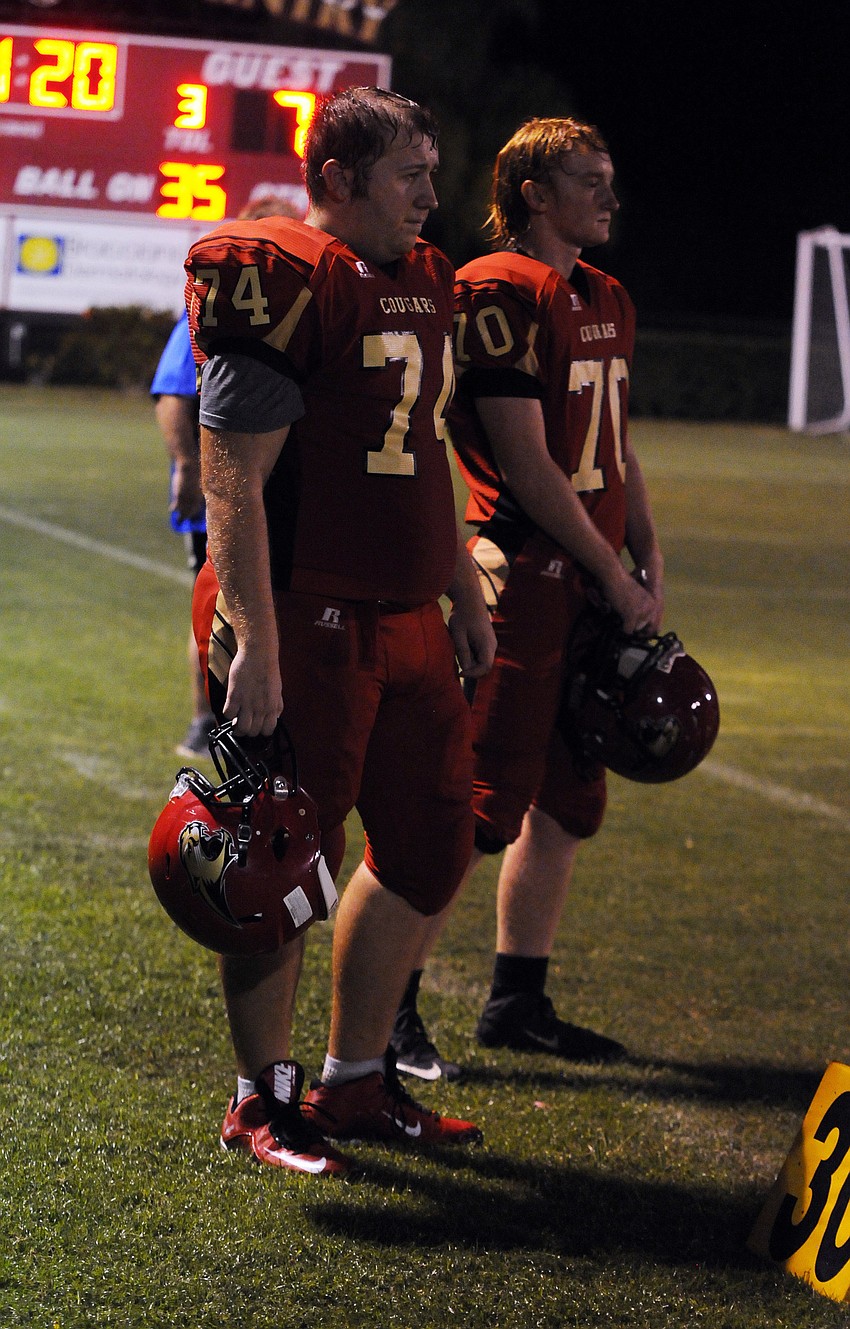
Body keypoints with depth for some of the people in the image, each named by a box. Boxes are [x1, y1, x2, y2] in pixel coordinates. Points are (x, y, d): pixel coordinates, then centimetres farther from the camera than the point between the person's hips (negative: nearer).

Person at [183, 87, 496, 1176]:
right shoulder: (284, 282, -15)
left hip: (406, 621, 9)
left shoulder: (421, 283, 14)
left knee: (429, 848, 13)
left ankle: (356, 1083, 27)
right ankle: (262, 1101, 17)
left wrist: (464, 594, 23)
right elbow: (232, 483, -18)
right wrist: (253, 645, -23)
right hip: (307, 627, -9)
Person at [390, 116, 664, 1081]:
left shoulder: (605, 300, 17)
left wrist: (650, 566, 11)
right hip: (523, 576, -9)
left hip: (596, 585, 9)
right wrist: (614, 578, -11)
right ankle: (387, 1008, -1)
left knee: (568, 804, 13)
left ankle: (518, 1001, 23)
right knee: (484, 809, -8)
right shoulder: (499, 293, -12)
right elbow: (526, 465, -16)